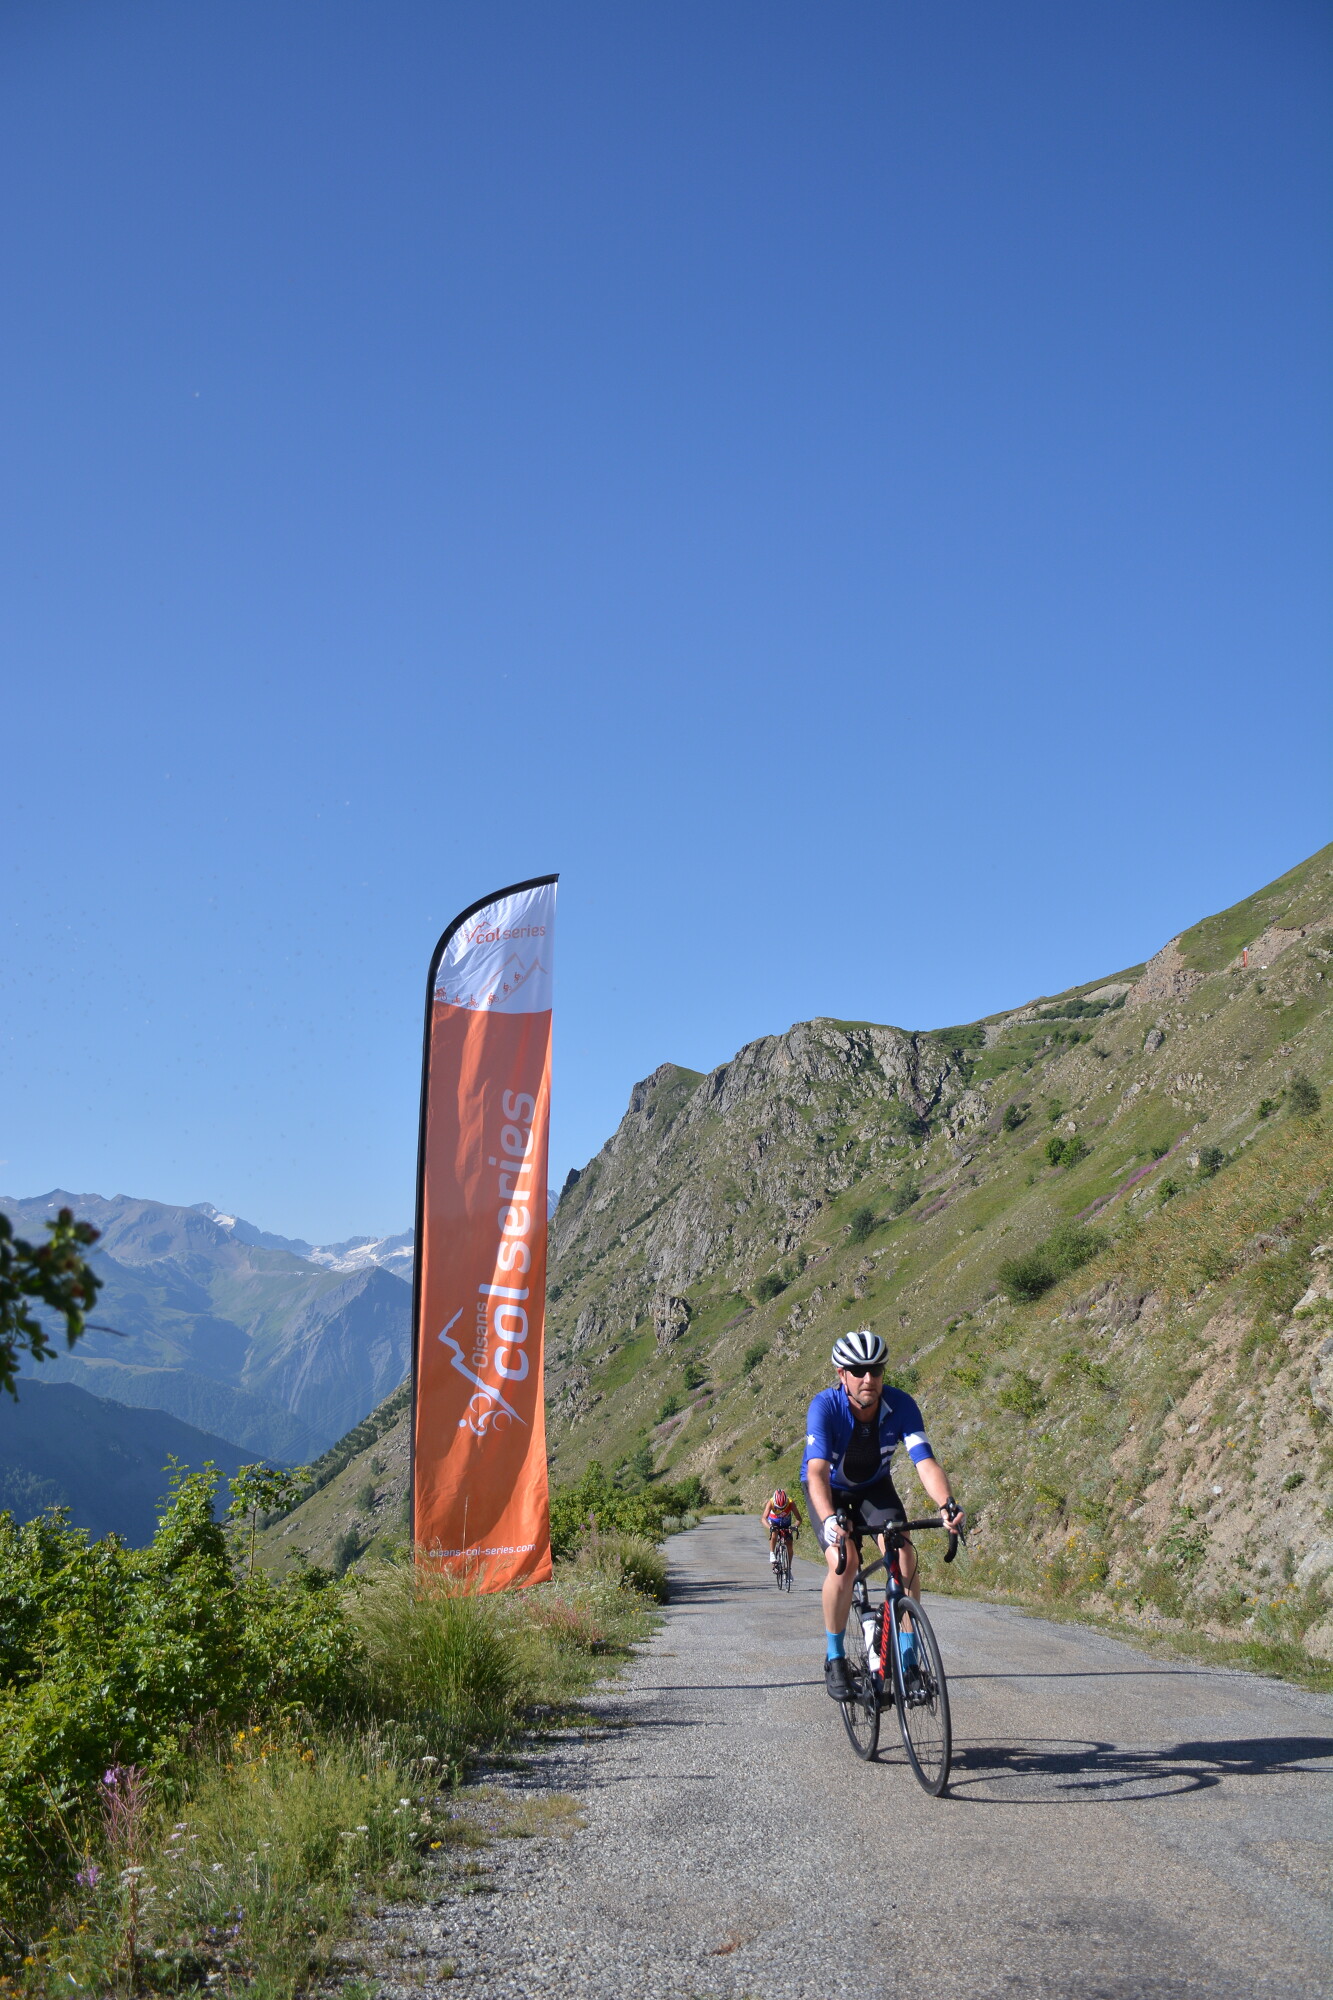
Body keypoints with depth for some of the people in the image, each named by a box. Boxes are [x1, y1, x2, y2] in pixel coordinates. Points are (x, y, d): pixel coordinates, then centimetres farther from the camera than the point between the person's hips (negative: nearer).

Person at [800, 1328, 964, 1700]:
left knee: (904, 1554, -21)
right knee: (843, 1561, -25)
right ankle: (834, 1658, -5)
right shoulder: (825, 1406, -33)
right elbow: (817, 1471, -43)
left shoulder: (900, 1405, -26)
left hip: (875, 1487, 2)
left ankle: (908, 1656, -7)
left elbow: (925, 1462, -34)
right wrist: (829, 1520, -60)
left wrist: (947, 1505, -52)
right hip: (829, 1490, -2)